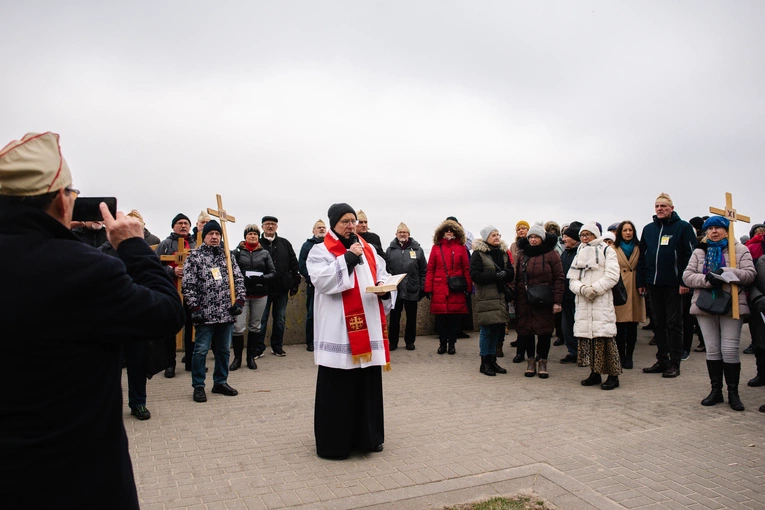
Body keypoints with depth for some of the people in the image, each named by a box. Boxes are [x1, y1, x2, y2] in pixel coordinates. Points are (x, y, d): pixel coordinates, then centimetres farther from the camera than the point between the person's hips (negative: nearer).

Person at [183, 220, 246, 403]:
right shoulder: (194, 257, -1)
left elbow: (239, 279, 10)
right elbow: (188, 285, -5)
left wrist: (239, 300, 0)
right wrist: (195, 308, -11)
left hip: (227, 313, 4)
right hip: (205, 314, -4)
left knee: (223, 349, 13)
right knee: (201, 350, 2)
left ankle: (220, 382, 26)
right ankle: (198, 386, 15)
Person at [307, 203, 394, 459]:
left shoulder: (368, 249, 15)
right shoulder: (320, 251, -1)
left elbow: (383, 275, 15)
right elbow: (321, 281, -16)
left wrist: (385, 288, -7)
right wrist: (347, 258, -17)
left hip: (368, 328, 5)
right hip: (338, 331, -5)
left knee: (368, 383, 12)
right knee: (337, 386, 0)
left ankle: (367, 436, 26)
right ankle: (333, 442, 12)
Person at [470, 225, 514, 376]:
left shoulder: (503, 252, 13)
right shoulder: (478, 253, -6)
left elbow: (511, 272, 13)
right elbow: (475, 275, -13)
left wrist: (505, 274, -10)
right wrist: (495, 276, -19)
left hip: (501, 296, 6)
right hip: (485, 297, -6)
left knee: (497, 329, 10)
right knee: (486, 330, -1)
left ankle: (492, 360, 22)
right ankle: (484, 363, 10)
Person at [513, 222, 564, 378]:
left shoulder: (551, 254, -2)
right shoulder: (522, 254, 10)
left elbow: (559, 278, -5)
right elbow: (517, 278, 11)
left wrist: (557, 301, -10)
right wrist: (516, 300, 5)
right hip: (524, 300, 3)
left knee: (544, 331, 3)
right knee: (526, 331, 5)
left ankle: (542, 361, 19)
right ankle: (531, 360, 22)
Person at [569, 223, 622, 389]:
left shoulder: (607, 251, 6)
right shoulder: (579, 254, 21)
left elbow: (612, 276, -6)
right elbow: (573, 279, 12)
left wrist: (594, 288, -14)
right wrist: (582, 288, -9)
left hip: (602, 300, -5)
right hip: (583, 301, 5)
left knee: (604, 335, -11)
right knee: (586, 335, 2)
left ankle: (613, 375, -5)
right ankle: (594, 373, 11)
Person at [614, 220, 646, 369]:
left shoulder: (639, 248, 10)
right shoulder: (614, 249, 5)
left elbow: (643, 267, 10)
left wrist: (642, 285, -4)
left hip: (635, 290, 2)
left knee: (632, 326, 3)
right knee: (620, 325, 0)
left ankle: (629, 356, 13)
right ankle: (621, 355, 11)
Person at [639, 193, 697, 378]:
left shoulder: (683, 227, -3)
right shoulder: (648, 229, 11)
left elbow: (690, 255, -8)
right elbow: (642, 256, 13)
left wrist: (685, 281, -14)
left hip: (674, 284, -5)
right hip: (653, 284, 5)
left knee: (674, 324, 3)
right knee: (658, 323, 11)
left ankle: (674, 363, 10)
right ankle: (662, 360, 19)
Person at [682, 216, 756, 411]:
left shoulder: (740, 250, 5)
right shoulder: (699, 252, 11)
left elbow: (750, 275, -7)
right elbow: (687, 276, 0)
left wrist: (727, 272, -22)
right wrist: (707, 279, -17)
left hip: (732, 305, -2)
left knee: (730, 349, -4)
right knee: (712, 349, 8)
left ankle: (733, 392, 9)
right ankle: (716, 390, 18)